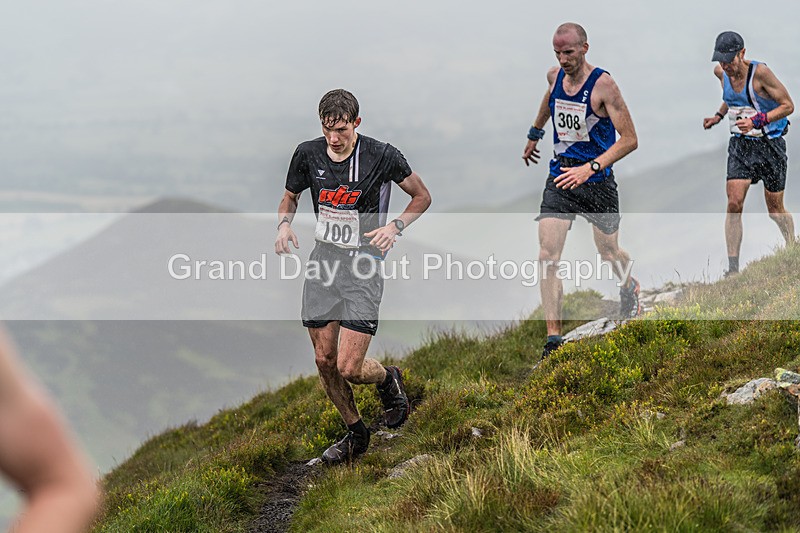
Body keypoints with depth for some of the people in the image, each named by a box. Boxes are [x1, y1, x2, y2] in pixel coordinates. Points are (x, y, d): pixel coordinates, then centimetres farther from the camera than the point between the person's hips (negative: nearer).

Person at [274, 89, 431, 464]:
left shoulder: (381, 156, -11)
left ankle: (388, 379, 24)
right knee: (324, 361, 7)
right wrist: (284, 225, -4)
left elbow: (422, 196, 3)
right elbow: (290, 196, 17)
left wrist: (395, 226, -13)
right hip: (322, 262, 5)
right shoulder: (308, 155, -2)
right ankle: (355, 433, 29)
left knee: (349, 368, -11)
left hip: (362, 266, -4)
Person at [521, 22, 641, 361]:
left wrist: (590, 168, -29)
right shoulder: (554, 76, 0)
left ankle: (629, 287, 52)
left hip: (597, 181, -4)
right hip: (560, 179, 4)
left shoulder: (603, 85, -17)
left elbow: (629, 140, -19)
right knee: (547, 257, -11)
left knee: (608, 252, 14)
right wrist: (535, 134, 38)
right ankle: (553, 340, -9)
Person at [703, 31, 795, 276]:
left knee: (775, 211, 6)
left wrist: (757, 121, -25)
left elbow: (788, 106, -15)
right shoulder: (721, 72, -1)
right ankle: (733, 267, -9)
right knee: (734, 203, -11)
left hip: (770, 145, -4)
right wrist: (719, 116, 8)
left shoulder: (760, 72, -20)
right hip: (739, 145, 4)